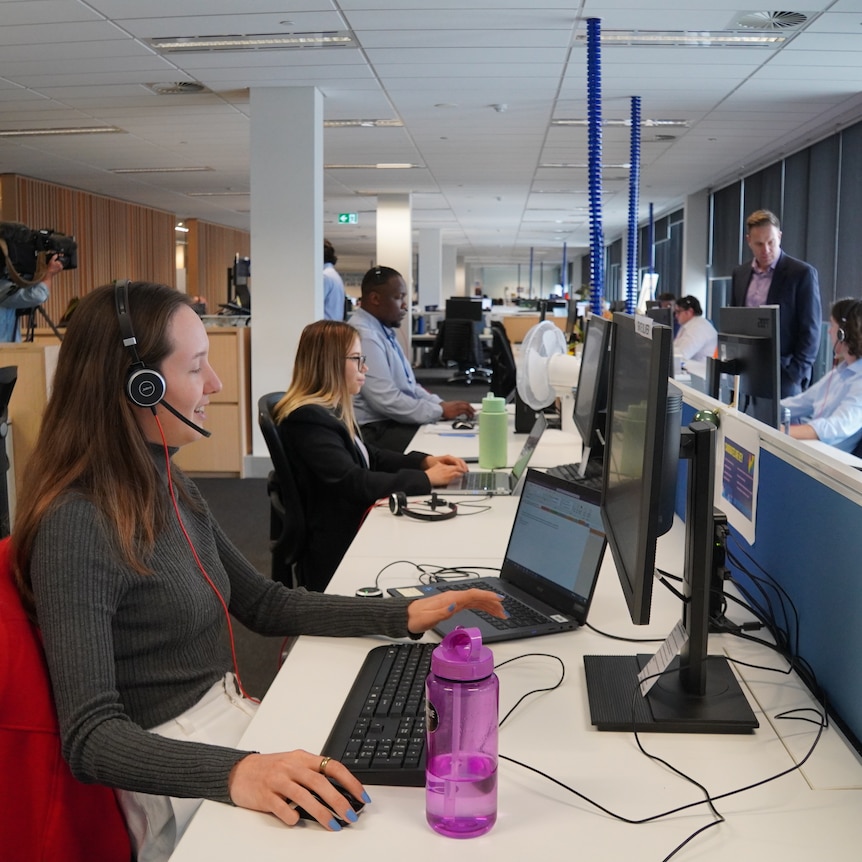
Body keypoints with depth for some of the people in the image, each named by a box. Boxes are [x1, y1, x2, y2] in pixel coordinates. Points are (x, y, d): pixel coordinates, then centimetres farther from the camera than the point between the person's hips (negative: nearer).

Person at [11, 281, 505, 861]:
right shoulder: (76, 526, -21)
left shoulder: (165, 486, 6)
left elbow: (264, 604, 12)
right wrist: (234, 773, -40)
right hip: (178, 769, -8)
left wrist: (404, 616, 2)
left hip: (230, 712, 8)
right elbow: (90, 737, -24)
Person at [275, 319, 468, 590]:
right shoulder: (308, 418, -18)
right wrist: (426, 478, -17)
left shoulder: (330, 410, 12)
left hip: (354, 528, 9)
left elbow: (371, 457, 18)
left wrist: (425, 461, 3)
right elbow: (354, 483, -25)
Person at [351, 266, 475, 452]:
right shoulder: (363, 335, -18)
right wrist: (440, 410, -16)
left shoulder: (383, 330, 13)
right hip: (377, 431, -10)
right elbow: (386, 400, -24)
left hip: (392, 422, 10)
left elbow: (407, 385, 19)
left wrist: (441, 404, 4)